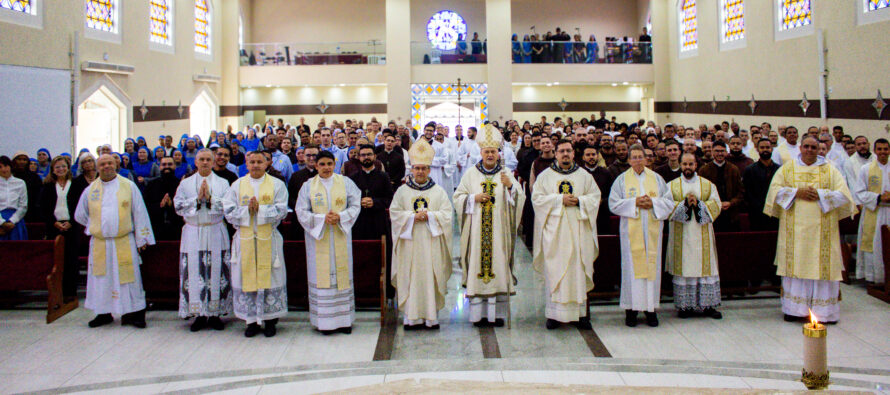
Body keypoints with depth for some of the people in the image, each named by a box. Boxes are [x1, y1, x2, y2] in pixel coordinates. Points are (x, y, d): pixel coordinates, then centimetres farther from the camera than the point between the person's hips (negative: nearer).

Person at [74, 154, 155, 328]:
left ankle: (133, 314, 4)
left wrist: (141, 239, -1)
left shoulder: (129, 186, 2)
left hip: (124, 243, -2)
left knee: (128, 278, -2)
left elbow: (139, 213, 2)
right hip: (99, 244, 3)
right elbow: (80, 215, 21)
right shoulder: (90, 190, 8)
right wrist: (96, 227, 12)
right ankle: (103, 314, 17)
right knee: (102, 279, 7)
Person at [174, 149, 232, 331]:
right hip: (193, 233, 0)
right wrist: (197, 198, -12)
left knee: (216, 273, 0)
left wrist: (210, 198, -15)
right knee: (194, 274, -1)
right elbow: (178, 206, -2)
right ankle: (200, 315, 8)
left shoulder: (223, 183, 7)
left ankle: (215, 314, 8)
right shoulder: (185, 183, 9)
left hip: (216, 233, 0)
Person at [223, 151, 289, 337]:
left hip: (269, 238, -2)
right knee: (247, 278, 3)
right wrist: (247, 209, -14)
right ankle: (252, 321, 12)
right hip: (245, 238, 2)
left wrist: (259, 209, -16)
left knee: (269, 278, 0)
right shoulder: (237, 185, 8)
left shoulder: (277, 184, 4)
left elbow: (281, 210, -6)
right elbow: (229, 211, 1)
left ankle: (270, 320, 10)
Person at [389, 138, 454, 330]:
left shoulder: (438, 191, 8)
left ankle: (431, 316, 6)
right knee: (410, 278, -1)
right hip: (409, 243, 0)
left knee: (431, 277, -1)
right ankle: (411, 317, 4)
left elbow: (448, 213, 1)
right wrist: (413, 216, -12)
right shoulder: (402, 191, 8)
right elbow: (394, 213, 2)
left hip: (431, 243, 0)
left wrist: (429, 215, -13)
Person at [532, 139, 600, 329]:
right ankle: (554, 313, 1)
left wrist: (578, 201, -11)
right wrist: (559, 199, -12)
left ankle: (579, 312, 7)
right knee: (554, 271, -4)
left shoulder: (584, 176, 12)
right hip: (554, 231, -1)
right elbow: (537, 198, -1)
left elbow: (595, 196, 7)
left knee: (578, 270, 1)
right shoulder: (545, 176, 7)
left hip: (578, 231, 1)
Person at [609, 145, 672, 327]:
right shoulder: (622, 179, 5)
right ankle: (631, 309, 1)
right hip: (631, 230, -2)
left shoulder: (656, 178, 11)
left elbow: (669, 202, 9)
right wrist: (634, 202, -13)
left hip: (652, 230, 2)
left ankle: (650, 308, 8)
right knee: (632, 266, -4)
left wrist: (653, 203, -9)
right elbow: (614, 203, -2)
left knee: (652, 264, 1)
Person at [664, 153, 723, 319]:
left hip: (702, 236, 1)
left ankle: (707, 305, 8)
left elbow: (716, 205, 0)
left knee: (705, 267, 1)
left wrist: (698, 204, -15)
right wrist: (684, 203, -17)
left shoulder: (708, 185, 10)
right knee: (683, 268, -1)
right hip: (681, 235, -1)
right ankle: (685, 305, 6)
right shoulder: (672, 185, 7)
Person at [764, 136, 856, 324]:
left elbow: (844, 195, -1)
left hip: (821, 229, 0)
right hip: (795, 228, 0)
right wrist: (797, 193, -12)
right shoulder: (787, 168, 10)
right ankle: (795, 309, 6)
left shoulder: (830, 170, 7)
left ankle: (824, 311, 4)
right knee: (795, 265, 0)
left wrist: (819, 195, -12)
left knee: (822, 266, -2)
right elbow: (775, 190, 1)